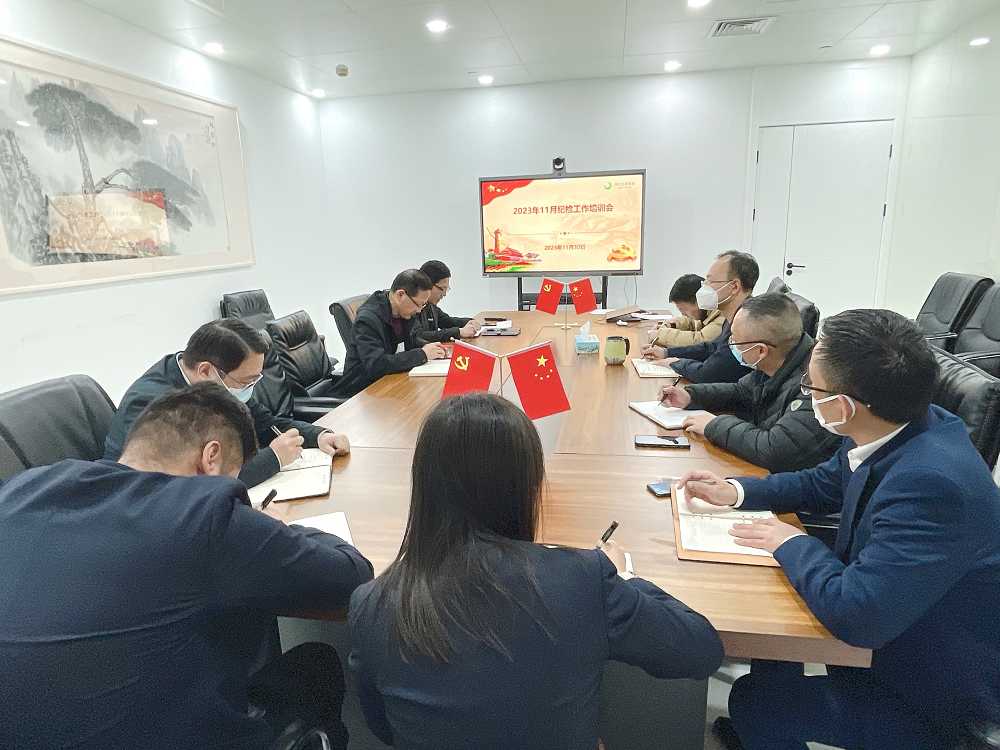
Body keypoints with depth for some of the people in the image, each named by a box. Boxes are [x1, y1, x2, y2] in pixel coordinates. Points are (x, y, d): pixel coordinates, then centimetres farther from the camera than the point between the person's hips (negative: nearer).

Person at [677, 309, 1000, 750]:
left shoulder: (932, 483, -38)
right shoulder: (899, 429, -11)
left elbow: (857, 615, -38)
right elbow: (823, 485, 7)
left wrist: (794, 544, -21)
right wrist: (735, 491, -3)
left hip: (931, 700, -7)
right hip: (889, 623, 8)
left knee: (753, 700, -4)